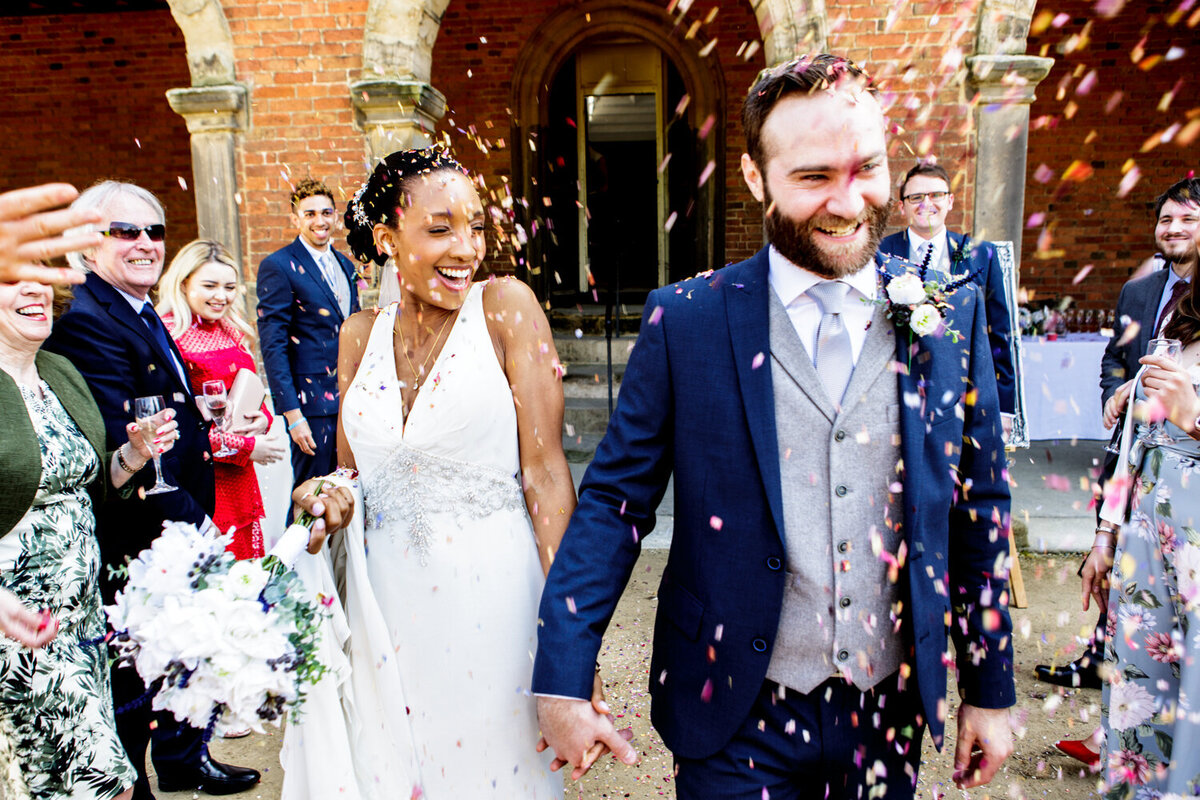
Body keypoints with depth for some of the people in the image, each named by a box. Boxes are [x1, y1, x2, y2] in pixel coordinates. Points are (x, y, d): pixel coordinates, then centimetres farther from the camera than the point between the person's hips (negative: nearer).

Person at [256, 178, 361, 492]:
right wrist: (292, 413, -17)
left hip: (351, 398, 6)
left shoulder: (346, 266, 14)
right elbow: (272, 346, -12)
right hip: (311, 402, -6)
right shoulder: (278, 266, -8)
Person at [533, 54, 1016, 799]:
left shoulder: (952, 315, -4)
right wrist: (563, 680, -12)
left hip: (889, 711, 3)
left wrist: (990, 690, 6)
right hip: (736, 718, -2)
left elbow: (980, 511, 2)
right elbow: (615, 501, -8)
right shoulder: (685, 320, -11)